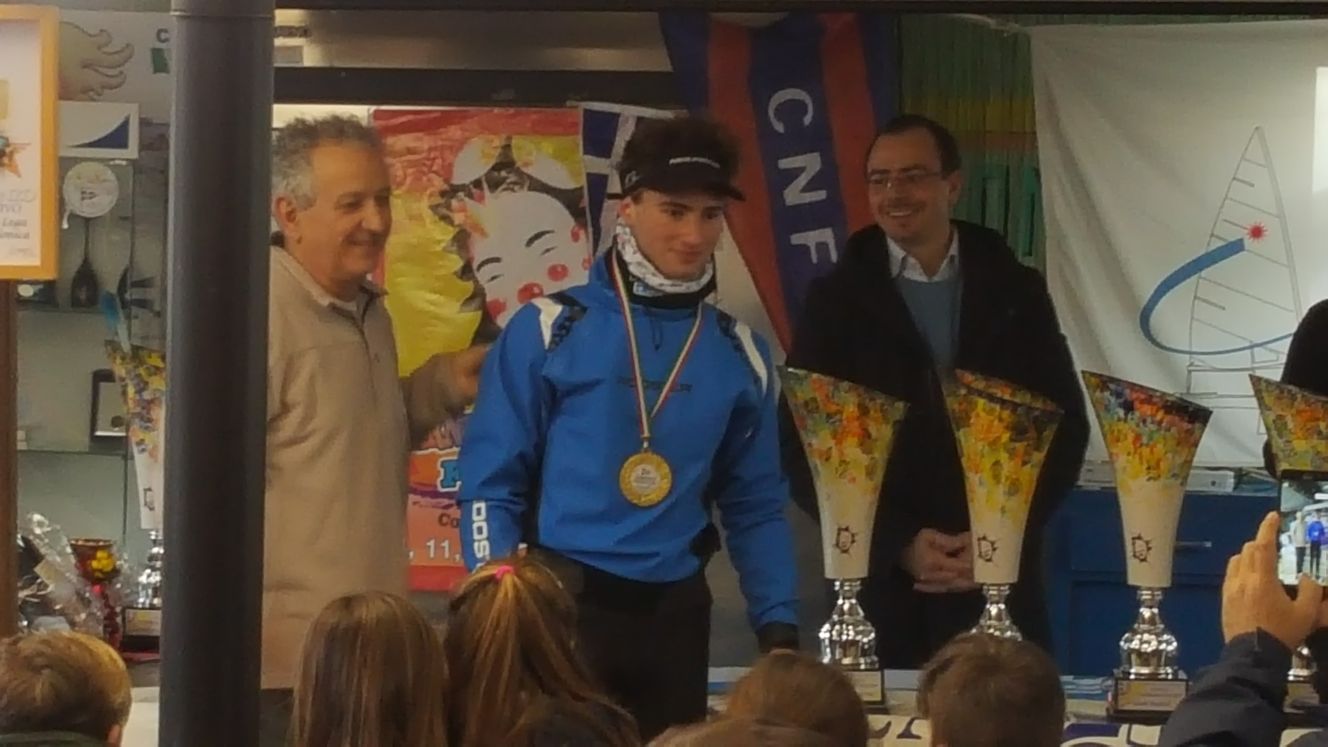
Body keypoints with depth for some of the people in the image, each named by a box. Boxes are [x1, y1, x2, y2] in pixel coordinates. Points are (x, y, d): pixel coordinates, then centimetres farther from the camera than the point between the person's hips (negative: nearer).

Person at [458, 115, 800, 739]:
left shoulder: (739, 354, 7)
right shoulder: (551, 329, -4)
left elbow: (755, 508, 12)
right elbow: (491, 487, -3)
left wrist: (778, 627, 1)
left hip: (674, 616, 4)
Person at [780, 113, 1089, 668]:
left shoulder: (1015, 292, 8)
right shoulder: (837, 299, 4)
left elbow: (1065, 426, 7)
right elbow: (804, 444, 0)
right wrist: (900, 543, -9)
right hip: (881, 586, -1)